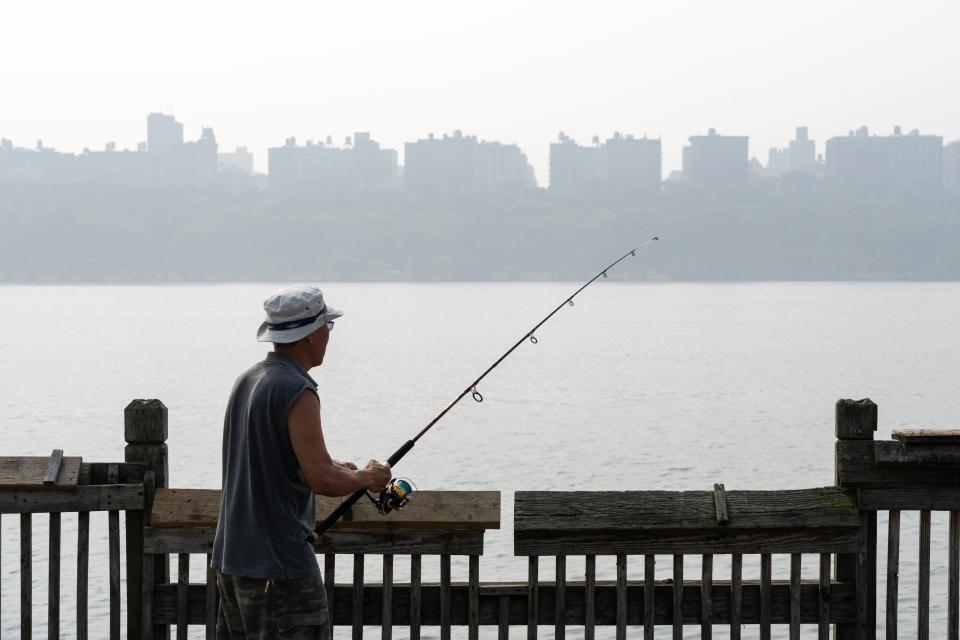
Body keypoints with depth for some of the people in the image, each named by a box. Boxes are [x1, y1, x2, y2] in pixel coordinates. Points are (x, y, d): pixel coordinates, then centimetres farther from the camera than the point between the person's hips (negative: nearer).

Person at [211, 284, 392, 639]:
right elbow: (322, 480, -21)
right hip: (279, 562, -9)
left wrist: (335, 467, 20)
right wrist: (367, 477, -3)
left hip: (230, 556, 9)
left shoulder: (247, 380, 11)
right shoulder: (297, 391, -17)